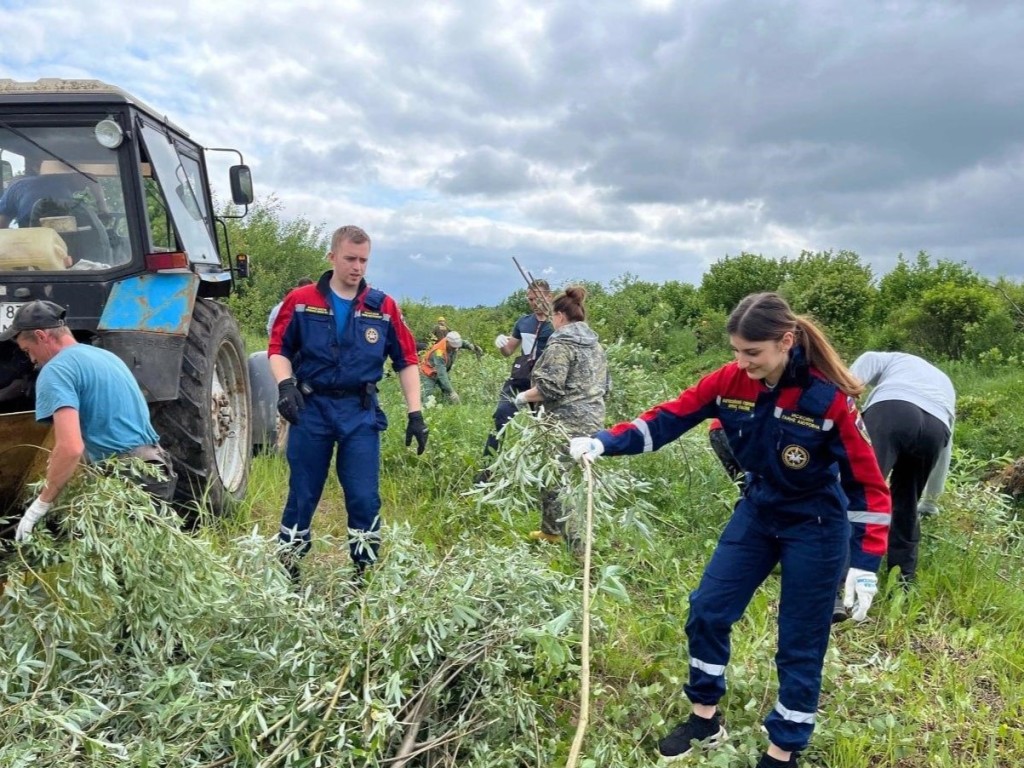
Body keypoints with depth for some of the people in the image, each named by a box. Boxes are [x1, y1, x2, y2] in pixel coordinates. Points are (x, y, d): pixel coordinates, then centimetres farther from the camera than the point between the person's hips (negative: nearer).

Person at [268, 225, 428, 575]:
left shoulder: (384, 307, 0)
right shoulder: (301, 301, -1)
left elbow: (406, 361, 3)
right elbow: (279, 349, 4)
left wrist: (415, 414, -2)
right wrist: (285, 384, -15)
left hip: (361, 413, 0)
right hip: (311, 408, 0)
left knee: (365, 499, 2)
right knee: (302, 496, 11)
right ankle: (287, 569, 28)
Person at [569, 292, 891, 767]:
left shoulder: (828, 398, -25)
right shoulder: (730, 382, -13)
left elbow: (867, 483, -19)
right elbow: (668, 417, -9)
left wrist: (865, 568, -22)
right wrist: (603, 442, -22)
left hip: (815, 526, -5)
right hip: (757, 511, 5)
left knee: (799, 643, 6)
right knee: (708, 609, 8)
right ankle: (705, 718, 29)